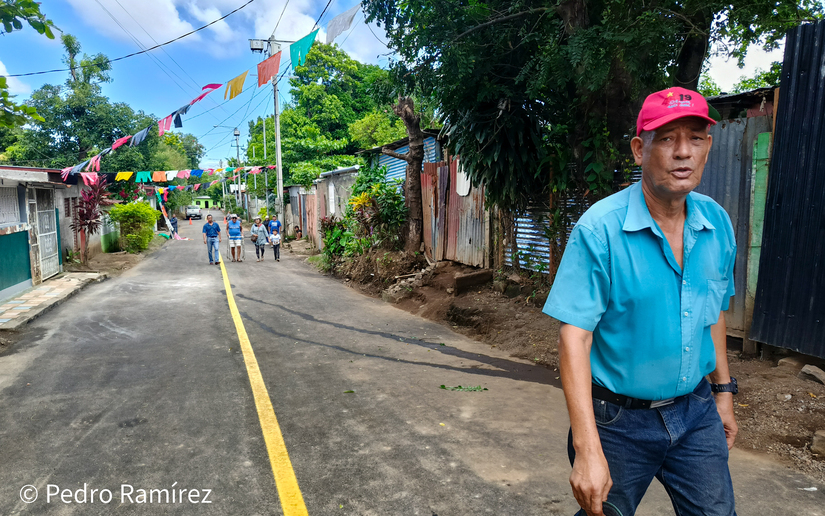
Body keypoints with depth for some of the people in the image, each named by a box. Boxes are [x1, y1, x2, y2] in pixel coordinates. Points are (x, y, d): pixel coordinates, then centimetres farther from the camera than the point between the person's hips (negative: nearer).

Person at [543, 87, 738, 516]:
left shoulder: (718, 224, -1)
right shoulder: (599, 230, -22)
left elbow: (714, 311, 13)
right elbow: (574, 337, -24)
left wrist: (723, 389, 18)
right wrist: (587, 450, -27)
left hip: (696, 411, 5)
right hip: (619, 419, -4)